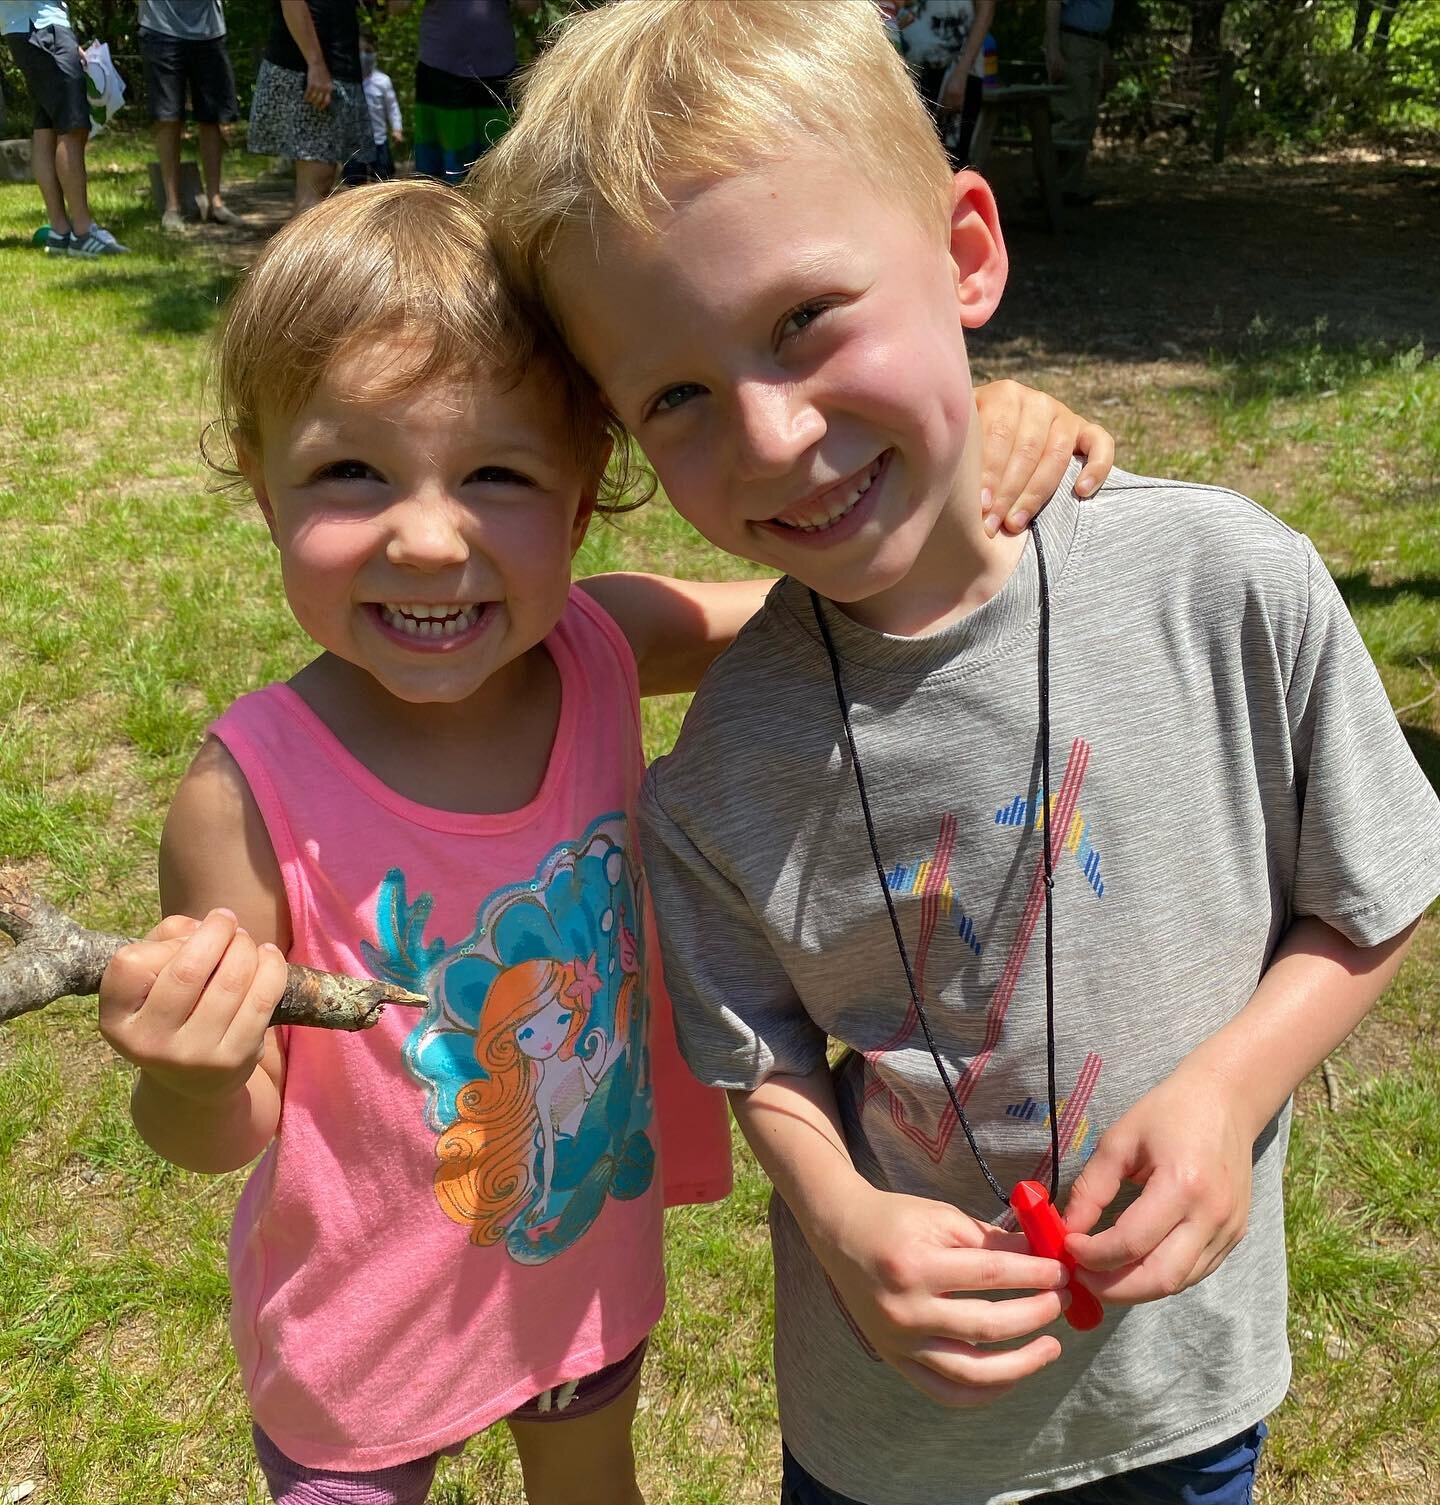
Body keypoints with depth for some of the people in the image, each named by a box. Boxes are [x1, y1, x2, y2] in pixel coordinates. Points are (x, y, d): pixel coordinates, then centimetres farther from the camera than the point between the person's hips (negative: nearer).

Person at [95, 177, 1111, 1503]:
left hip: (596, 1257, 4)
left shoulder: (603, 653, -21)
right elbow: (224, 1131, -18)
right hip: (363, 1332, -3)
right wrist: (195, 1080, -41)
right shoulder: (251, 797, -30)